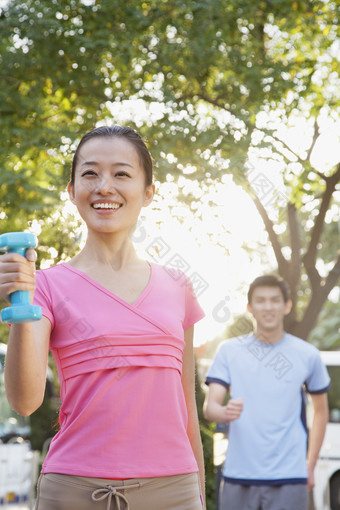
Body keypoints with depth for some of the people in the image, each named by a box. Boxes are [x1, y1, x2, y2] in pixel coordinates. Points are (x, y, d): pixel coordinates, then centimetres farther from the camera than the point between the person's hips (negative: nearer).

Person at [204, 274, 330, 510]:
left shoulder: (308, 355, 5)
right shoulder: (229, 351, 6)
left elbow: (321, 411, 15)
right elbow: (210, 406, 0)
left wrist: (310, 466, 10)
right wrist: (226, 412, -23)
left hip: (289, 477, -1)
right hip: (238, 475, 1)